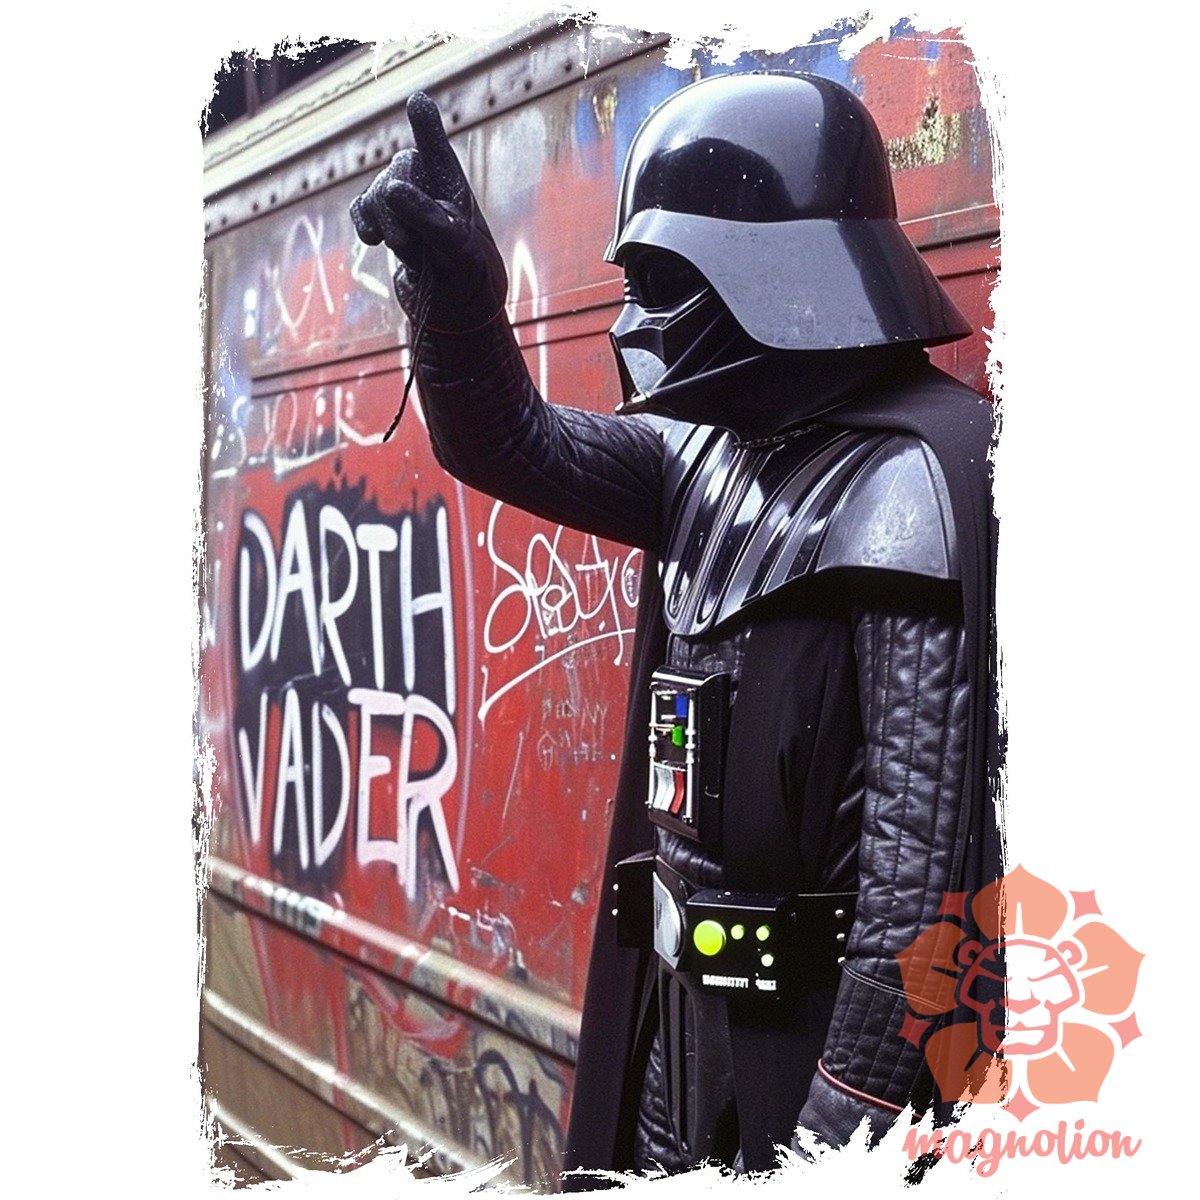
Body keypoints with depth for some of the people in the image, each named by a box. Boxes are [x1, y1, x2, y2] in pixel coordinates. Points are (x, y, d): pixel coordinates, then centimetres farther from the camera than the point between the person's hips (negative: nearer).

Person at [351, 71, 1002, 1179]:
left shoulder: (909, 474, -19)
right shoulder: (713, 454, 8)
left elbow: (931, 813, -24)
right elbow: (514, 446, 13)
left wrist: (855, 1098, -25)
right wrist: (456, 295, -7)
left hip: (818, 1011, -8)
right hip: (685, 992, 8)